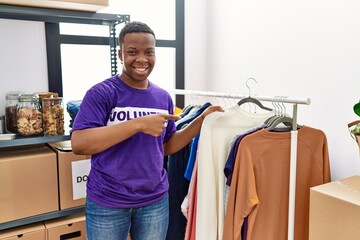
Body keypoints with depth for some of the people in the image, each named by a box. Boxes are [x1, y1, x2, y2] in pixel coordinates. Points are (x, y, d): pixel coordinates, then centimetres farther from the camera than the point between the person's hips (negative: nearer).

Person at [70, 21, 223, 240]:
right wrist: (139, 123, -28)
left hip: (155, 200, 4)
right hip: (107, 202, -4)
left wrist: (202, 121, -3)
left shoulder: (163, 97, 4)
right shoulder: (101, 93, -12)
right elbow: (79, 144, -23)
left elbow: (166, 147, 10)